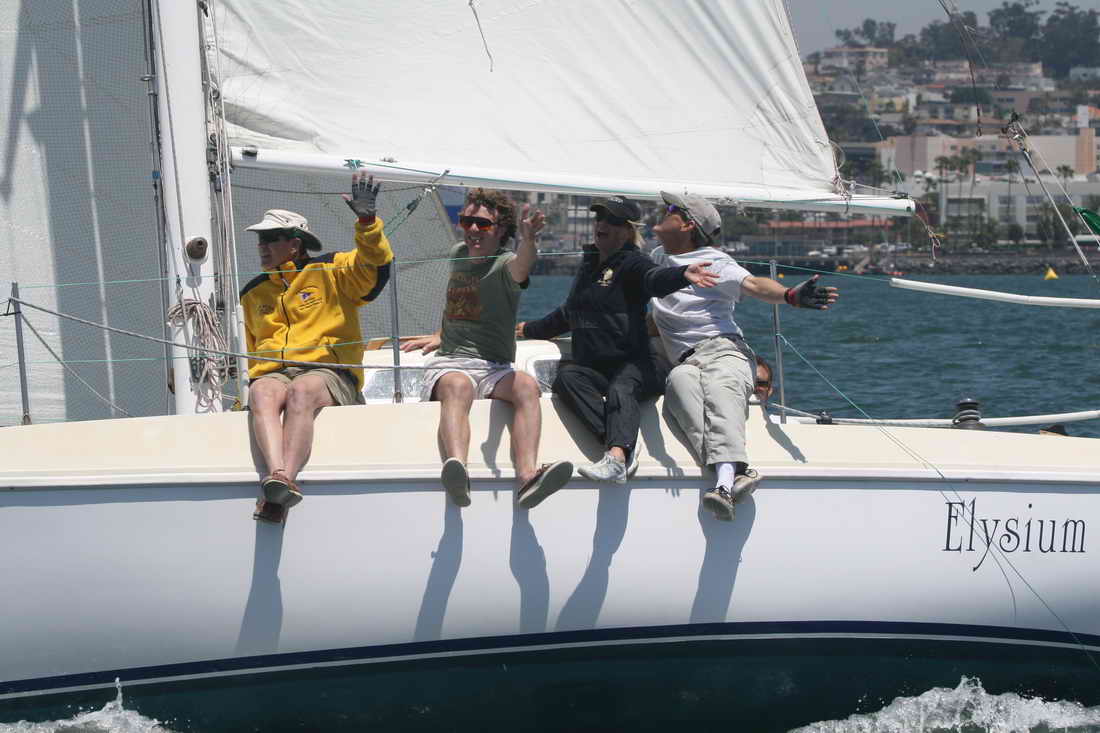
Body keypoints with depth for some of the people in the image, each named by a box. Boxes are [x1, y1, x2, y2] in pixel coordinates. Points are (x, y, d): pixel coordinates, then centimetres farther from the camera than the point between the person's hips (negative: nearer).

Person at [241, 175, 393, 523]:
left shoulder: (329, 271, 14)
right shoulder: (254, 293, 28)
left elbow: (375, 263, -2)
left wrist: (367, 221, -17)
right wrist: (257, 378, 18)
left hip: (328, 371, -3)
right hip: (273, 373, 3)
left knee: (301, 392, -39)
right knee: (262, 393, -35)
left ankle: (285, 479, -56)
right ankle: (277, 477, -58)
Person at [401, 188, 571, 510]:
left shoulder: (505, 263, -1)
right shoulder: (458, 254, 17)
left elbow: (520, 268, -29)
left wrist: (528, 240, -50)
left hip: (494, 369, -1)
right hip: (448, 364, 1)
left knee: (526, 385, -35)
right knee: (458, 385, -36)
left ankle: (527, 477, -54)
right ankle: (457, 473, -64)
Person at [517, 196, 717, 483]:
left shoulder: (632, 264, 1)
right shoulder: (588, 266, 24)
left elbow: (655, 279, -24)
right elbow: (568, 314, 39)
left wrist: (683, 275, -47)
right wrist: (532, 329, 51)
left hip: (633, 364, -5)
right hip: (591, 368, 5)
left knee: (620, 391, -37)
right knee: (565, 376, -27)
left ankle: (616, 455, -62)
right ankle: (623, 447, -43)